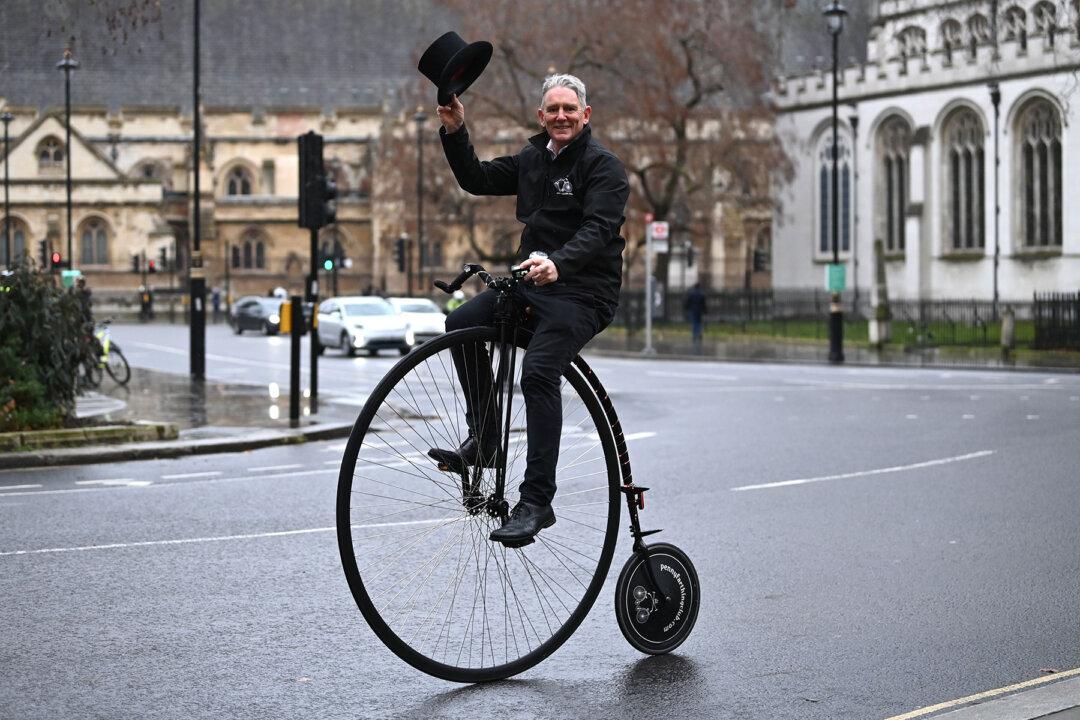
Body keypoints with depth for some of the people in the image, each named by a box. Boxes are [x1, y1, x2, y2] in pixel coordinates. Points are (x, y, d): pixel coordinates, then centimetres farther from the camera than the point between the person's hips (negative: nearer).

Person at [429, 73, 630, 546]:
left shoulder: (603, 166, -7)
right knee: (462, 323, -11)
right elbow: (476, 180, 19)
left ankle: (536, 502, -24)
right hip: (531, 282, 8)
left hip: (582, 294, -8)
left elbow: (598, 229, -22)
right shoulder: (532, 160, 16)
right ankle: (483, 440, 1)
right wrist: (455, 133, 3)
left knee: (538, 372, -25)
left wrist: (558, 263, -40)